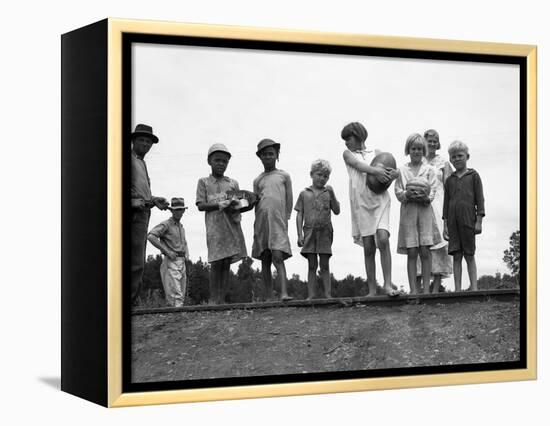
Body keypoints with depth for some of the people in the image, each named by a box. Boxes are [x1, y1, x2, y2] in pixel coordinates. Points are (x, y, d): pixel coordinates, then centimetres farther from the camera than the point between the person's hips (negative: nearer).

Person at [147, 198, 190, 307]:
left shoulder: (181, 227, 20)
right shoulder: (166, 224, -5)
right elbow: (150, 236, -20)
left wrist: (186, 255, 14)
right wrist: (167, 251, -20)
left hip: (181, 263, 8)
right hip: (171, 262, -8)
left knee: (182, 295, 7)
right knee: (175, 294, -19)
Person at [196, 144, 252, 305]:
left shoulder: (233, 183, 17)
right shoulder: (204, 182, 8)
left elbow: (237, 207, 16)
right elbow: (201, 205, -2)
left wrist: (249, 205, -7)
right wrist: (222, 205, -15)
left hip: (232, 226, 3)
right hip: (215, 226, -3)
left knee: (227, 263, 0)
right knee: (217, 262, -8)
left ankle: (222, 299, 0)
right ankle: (213, 299, -5)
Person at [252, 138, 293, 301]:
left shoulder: (284, 176, 10)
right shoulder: (258, 180, 16)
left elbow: (289, 202, 10)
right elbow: (256, 203, 17)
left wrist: (285, 220, 3)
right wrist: (258, 225, 8)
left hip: (278, 221, -3)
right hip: (261, 222, 3)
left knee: (278, 257, -18)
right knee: (265, 261, 2)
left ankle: (284, 292, -25)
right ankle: (269, 298, 3)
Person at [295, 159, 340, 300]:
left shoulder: (328, 193, 9)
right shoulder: (304, 194, 8)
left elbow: (337, 211, 1)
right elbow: (299, 215, 6)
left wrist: (332, 194, -10)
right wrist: (299, 234, -2)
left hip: (325, 232, 0)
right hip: (309, 231, 0)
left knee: (324, 265, 1)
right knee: (312, 265, 0)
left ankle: (328, 294, 1)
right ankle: (311, 295, 0)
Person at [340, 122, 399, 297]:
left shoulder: (376, 152, 15)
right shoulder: (348, 154, 13)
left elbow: (393, 170, 6)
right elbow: (358, 165, -8)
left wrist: (393, 173, -20)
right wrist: (374, 170, -27)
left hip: (380, 199, -1)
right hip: (361, 202, 1)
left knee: (383, 238, -18)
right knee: (368, 247, 0)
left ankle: (388, 284, -17)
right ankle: (372, 290, 5)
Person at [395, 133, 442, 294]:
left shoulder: (429, 169, 11)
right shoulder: (401, 170, 12)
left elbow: (432, 192, 4)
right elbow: (398, 192, 5)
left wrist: (424, 197, -18)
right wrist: (408, 194, -16)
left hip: (425, 210, 0)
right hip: (408, 212, 0)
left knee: (425, 251, -6)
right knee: (411, 252, -3)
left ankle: (426, 288, -3)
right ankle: (413, 289, -2)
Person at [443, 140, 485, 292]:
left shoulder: (473, 176, 4)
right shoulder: (449, 180, 13)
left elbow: (479, 199, 1)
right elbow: (446, 203, 13)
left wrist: (479, 221, -6)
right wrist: (445, 225, 7)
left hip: (468, 219, -3)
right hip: (453, 221, 3)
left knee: (469, 255, 0)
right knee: (456, 256, 1)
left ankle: (474, 288, 3)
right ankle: (457, 289, 2)